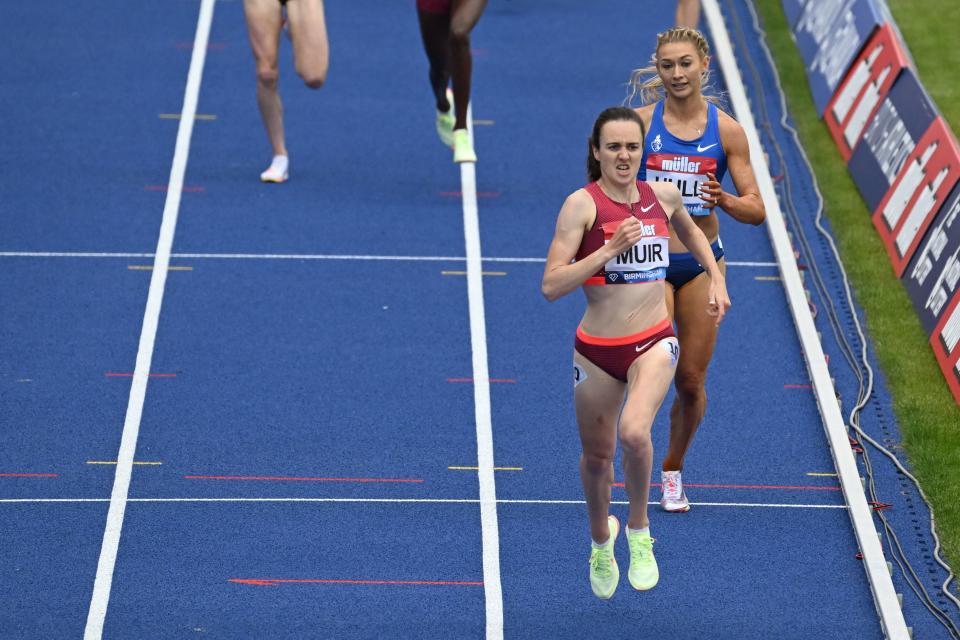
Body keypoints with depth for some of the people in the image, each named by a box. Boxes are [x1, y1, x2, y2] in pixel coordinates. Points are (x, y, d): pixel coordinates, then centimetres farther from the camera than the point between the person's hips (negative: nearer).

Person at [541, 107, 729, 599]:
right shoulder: (582, 204, -11)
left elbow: (690, 230, 28)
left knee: (634, 432, -27)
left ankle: (638, 530, -1)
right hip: (597, 350, -1)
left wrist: (715, 278, 19)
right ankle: (600, 540, 46)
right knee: (596, 456, 15)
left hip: (653, 342, 1)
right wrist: (609, 249, -24)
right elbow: (551, 286, -18)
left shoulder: (664, 196, 2)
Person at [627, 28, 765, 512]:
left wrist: (723, 199, -23)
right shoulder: (641, 122, -5)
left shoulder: (727, 131, -3)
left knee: (691, 381, 7)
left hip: (702, 262, 1)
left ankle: (673, 469, 29)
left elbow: (756, 210, -3)